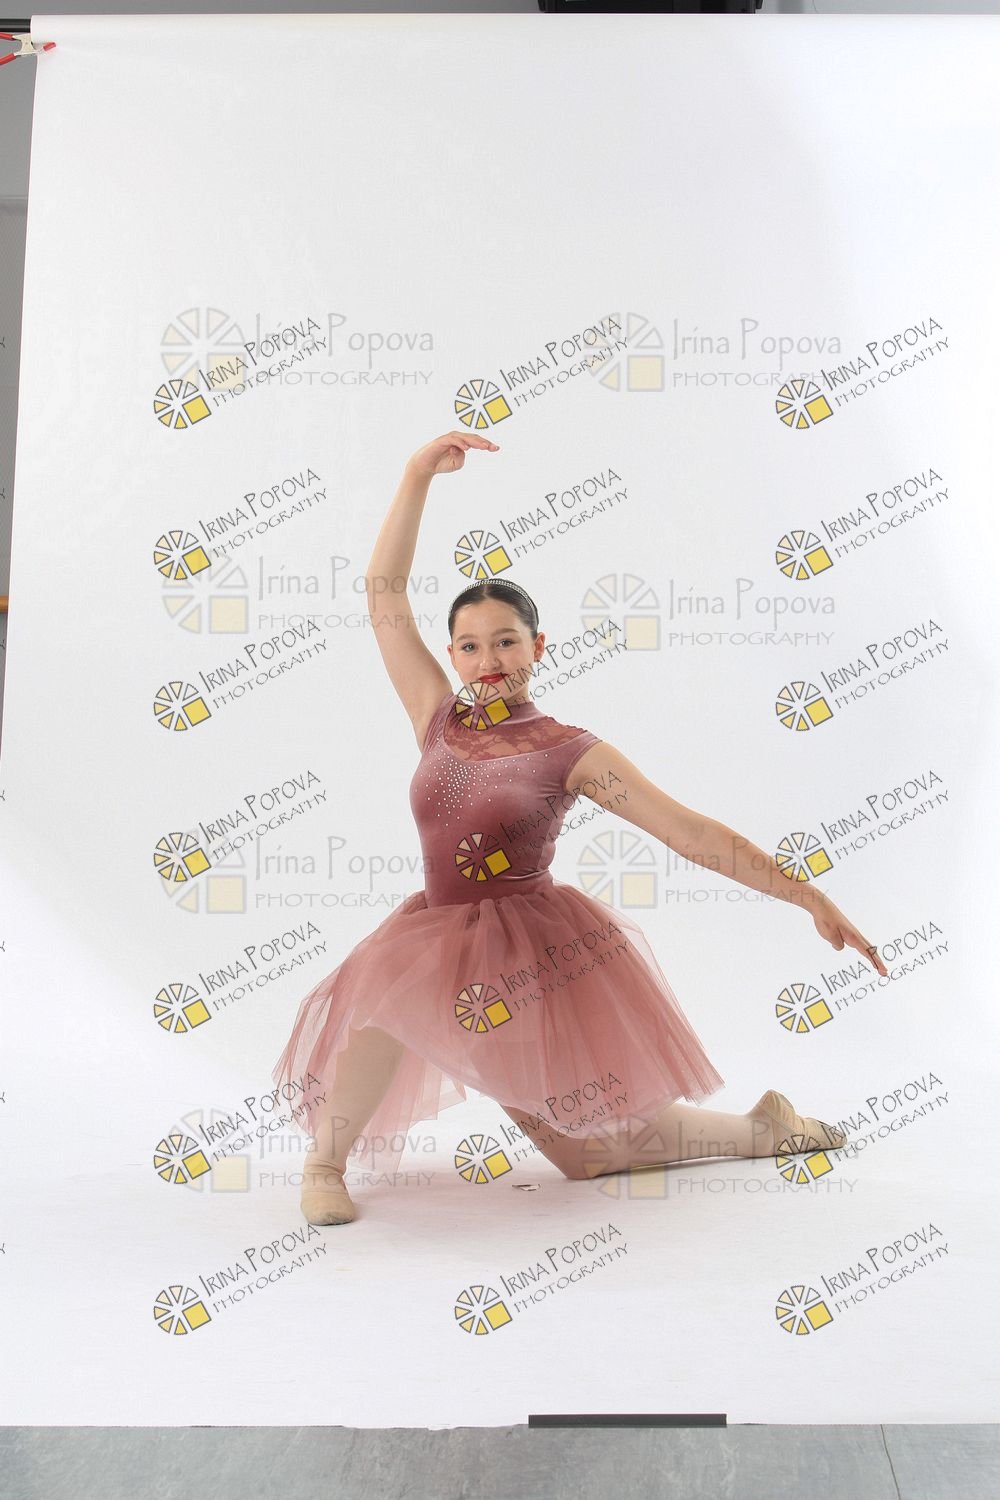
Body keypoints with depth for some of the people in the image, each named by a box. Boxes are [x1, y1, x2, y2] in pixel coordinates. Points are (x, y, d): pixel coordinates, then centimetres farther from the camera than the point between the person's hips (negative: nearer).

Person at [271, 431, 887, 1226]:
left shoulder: (571, 751, -9)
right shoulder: (440, 722, 2)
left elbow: (694, 833, -11)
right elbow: (385, 594, 0)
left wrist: (812, 897, -16)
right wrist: (418, 476, -6)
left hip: (542, 956, -3)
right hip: (445, 944, 3)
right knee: (388, 982, -28)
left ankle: (766, 1127, 30)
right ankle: (325, 1160, -2)